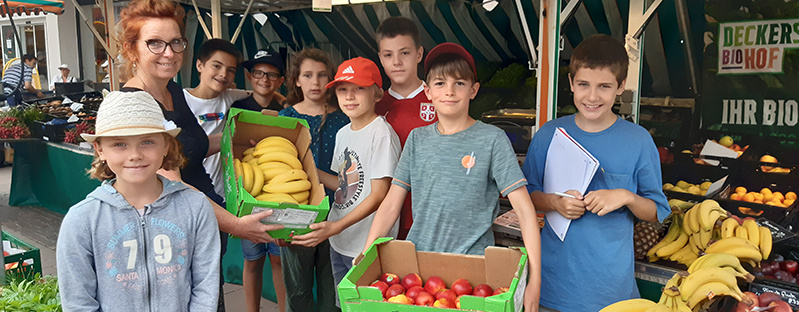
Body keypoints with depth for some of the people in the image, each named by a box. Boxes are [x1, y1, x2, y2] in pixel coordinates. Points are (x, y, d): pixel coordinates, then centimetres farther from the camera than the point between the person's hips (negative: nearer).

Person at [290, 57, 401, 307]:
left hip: (368, 247, -8)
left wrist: (336, 227, -24)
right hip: (339, 242, 8)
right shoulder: (343, 133, 10)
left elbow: (379, 195, -18)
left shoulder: (381, 134, -15)